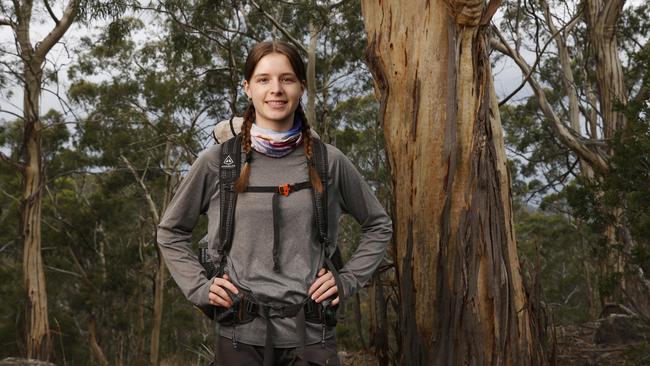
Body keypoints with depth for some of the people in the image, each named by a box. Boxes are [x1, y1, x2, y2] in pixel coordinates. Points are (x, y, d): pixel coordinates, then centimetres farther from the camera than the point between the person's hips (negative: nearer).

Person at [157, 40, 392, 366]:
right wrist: (199, 288, 0)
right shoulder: (216, 162, -3)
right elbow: (170, 231, 10)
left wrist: (347, 280, 2)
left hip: (310, 335, 0)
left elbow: (379, 226, 12)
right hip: (241, 335, 0)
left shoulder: (328, 161, -1)